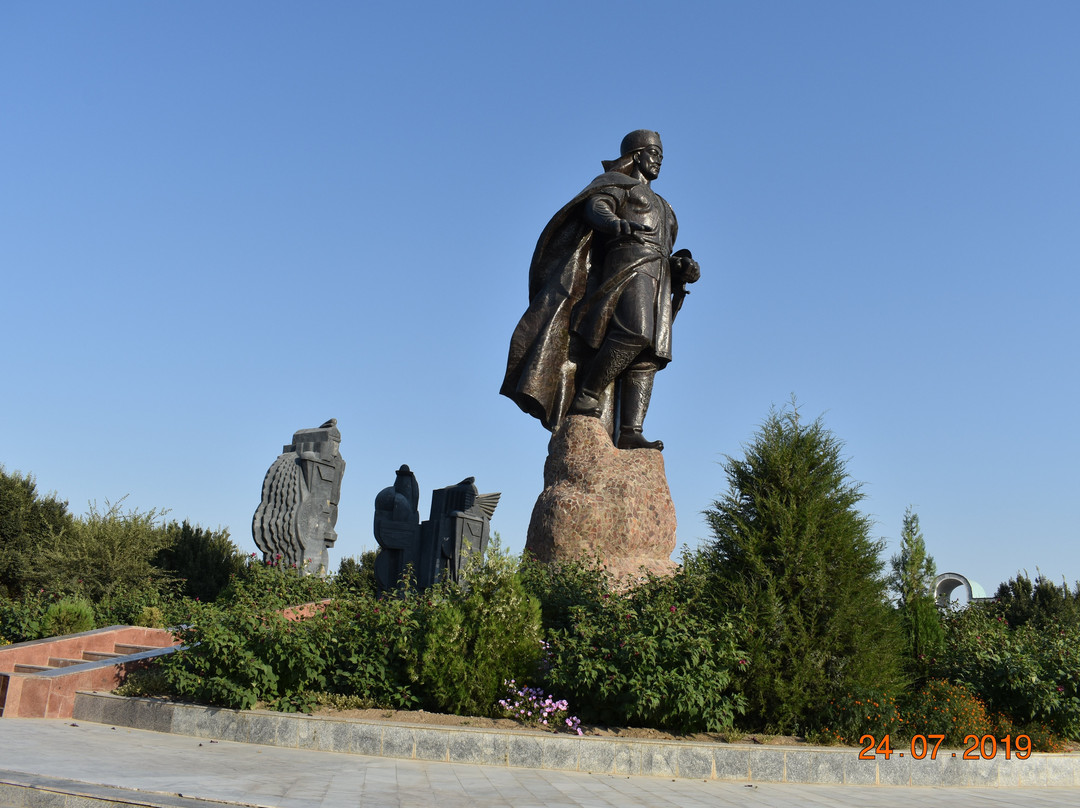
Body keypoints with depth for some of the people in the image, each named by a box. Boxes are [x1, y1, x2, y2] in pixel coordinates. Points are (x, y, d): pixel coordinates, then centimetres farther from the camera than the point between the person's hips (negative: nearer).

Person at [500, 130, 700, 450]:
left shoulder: (660, 206, 37)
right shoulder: (616, 183, 14)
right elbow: (595, 208, -9)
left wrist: (685, 267, 8)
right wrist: (616, 223, -32)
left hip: (657, 279, 7)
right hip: (627, 263, -7)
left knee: (647, 355, -9)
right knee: (634, 332, -30)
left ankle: (629, 432, -17)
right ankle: (585, 397, -23)